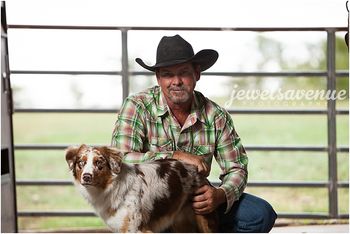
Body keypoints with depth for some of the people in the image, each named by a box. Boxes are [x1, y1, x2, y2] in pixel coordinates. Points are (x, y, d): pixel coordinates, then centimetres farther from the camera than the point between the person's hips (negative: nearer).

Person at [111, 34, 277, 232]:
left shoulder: (216, 116, -2)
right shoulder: (137, 106, -12)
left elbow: (236, 169, 0)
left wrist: (220, 195, -23)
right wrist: (176, 156, -27)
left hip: (197, 200, 3)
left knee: (261, 214, -13)